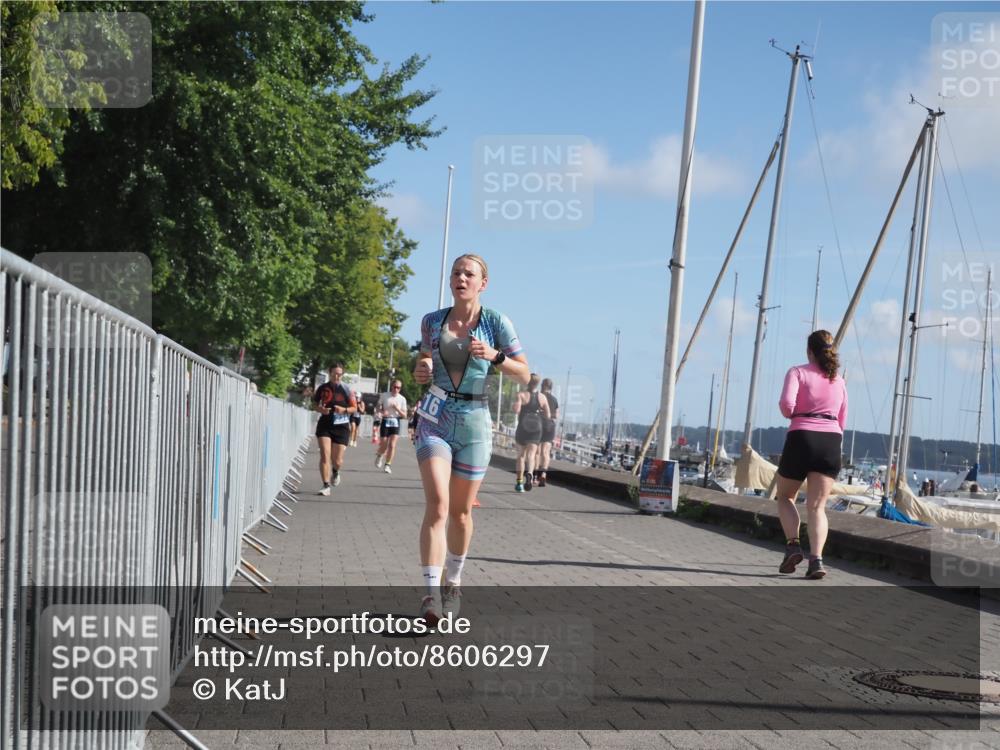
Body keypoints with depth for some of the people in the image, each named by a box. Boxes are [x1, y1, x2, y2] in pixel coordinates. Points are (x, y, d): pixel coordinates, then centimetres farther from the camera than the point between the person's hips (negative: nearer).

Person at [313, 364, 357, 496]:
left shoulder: (346, 390, -2)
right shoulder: (323, 388, 1)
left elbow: (354, 408, 2)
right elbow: (315, 403, 12)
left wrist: (344, 410, -17)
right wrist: (320, 409, -9)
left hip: (341, 427, 0)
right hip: (324, 425, 0)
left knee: (337, 461, 3)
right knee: (324, 456, -12)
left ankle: (335, 472, 40)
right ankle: (326, 486, -5)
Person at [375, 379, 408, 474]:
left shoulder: (402, 399, 1)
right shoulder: (384, 396, 0)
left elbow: (404, 416, 2)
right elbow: (378, 407, 9)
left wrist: (397, 409, -15)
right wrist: (382, 411, -13)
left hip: (395, 422, 0)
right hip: (385, 421, 0)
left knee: (392, 445, -11)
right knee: (384, 445, 1)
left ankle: (388, 465, -1)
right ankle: (379, 455, 36)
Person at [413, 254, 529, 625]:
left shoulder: (496, 322, -2)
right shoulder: (432, 321, 6)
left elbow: (524, 374, -1)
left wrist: (494, 356, -18)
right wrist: (421, 371, -2)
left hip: (474, 422, 0)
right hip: (435, 418, 0)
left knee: (461, 510, 10)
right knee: (437, 504, -17)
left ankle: (452, 583, 32)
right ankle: (432, 594, -20)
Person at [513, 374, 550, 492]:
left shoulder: (521, 394, -7)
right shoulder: (542, 397, 3)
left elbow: (516, 410, -20)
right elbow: (548, 416, 5)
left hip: (522, 428, -1)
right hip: (536, 429, 1)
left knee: (521, 455, 13)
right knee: (531, 455, -7)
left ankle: (519, 482, 13)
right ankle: (529, 473, -37)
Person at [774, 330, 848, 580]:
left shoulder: (798, 372, 3)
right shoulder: (839, 381, 19)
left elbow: (787, 404, -13)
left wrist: (789, 414, 8)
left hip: (802, 437, -3)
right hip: (832, 441, 3)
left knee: (785, 496, 17)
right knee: (817, 506, -1)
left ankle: (793, 544, -3)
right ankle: (816, 558, -18)